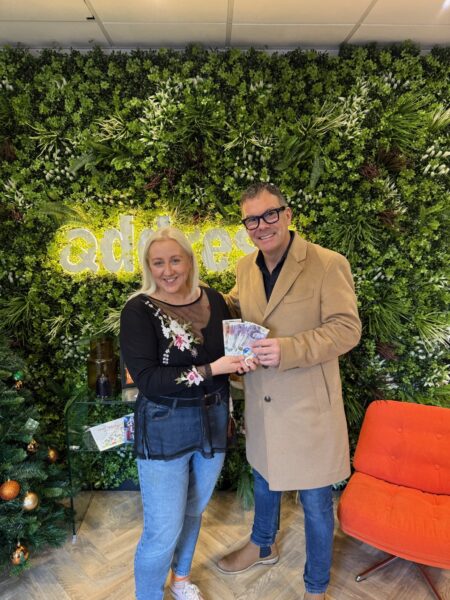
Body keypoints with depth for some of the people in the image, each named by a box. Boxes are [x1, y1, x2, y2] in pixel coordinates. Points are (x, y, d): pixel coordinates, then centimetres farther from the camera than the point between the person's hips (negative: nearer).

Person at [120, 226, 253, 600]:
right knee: (163, 530, 5)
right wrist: (210, 370, -26)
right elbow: (147, 380, -21)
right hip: (164, 428, -4)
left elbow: (230, 350, 11)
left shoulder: (213, 300, -1)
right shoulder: (139, 310, -15)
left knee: (193, 511, 24)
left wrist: (242, 359, -11)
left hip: (213, 422, 5)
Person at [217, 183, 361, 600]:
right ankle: (262, 546, 58)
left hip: (308, 407, -5)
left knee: (315, 502, 15)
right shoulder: (246, 267, 2)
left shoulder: (328, 264, -17)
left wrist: (289, 349, -31)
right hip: (261, 405, 6)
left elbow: (346, 328, -18)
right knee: (264, 480, 29)